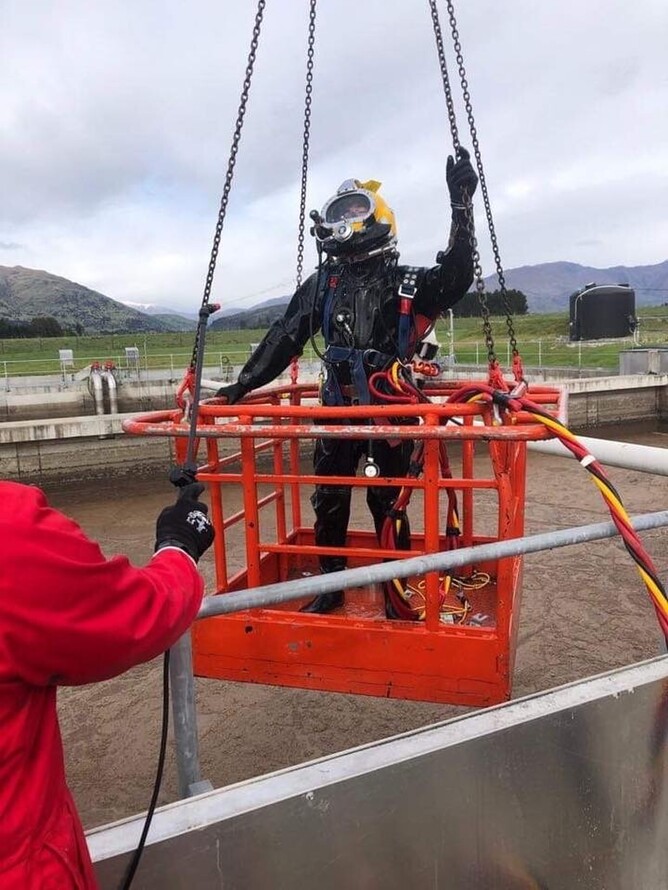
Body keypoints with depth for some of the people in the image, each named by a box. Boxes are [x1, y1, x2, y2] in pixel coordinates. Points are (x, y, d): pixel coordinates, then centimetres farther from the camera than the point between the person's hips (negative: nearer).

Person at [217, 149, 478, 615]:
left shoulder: (405, 283, 0)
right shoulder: (320, 286, 8)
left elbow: (455, 278, -16)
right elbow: (285, 339, 7)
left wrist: (462, 206, -21)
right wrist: (244, 382, 2)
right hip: (337, 409, 3)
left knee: (387, 501, 4)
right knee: (329, 499, 9)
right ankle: (331, 584, 27)